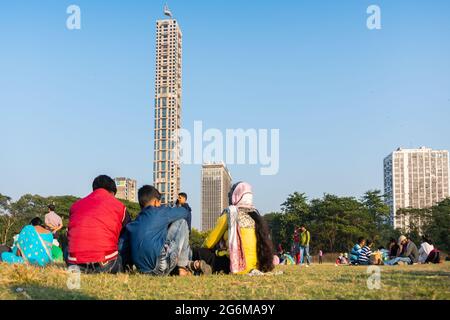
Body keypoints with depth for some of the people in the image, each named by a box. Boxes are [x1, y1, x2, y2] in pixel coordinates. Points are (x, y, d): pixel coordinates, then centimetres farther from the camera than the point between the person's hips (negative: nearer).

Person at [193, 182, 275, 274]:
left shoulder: (230, 214, -3)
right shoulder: (255, 215, 12)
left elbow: (209, 243, 3)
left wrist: (202, 249, 24)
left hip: (238, 266, -6)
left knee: (197, 253, 2)